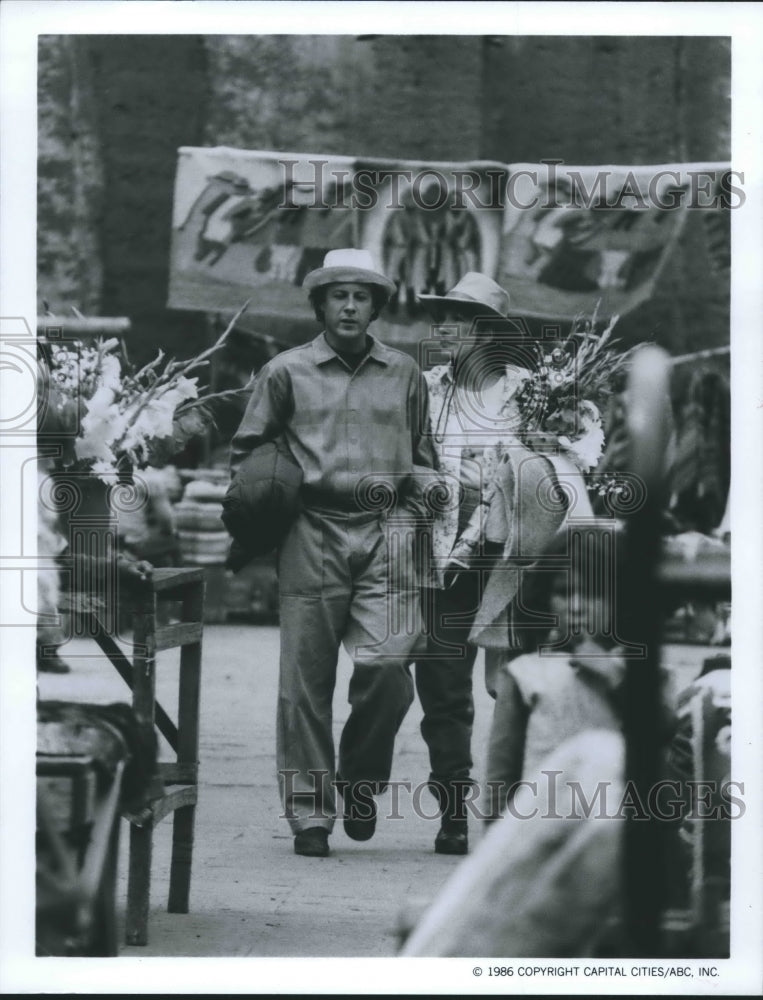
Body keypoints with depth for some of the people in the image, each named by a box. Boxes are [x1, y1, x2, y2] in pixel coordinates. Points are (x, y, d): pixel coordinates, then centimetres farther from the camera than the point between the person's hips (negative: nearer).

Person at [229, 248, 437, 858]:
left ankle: (361, 780, 13)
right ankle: (309, 814, 5)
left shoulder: (405, 375, 13)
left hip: (385, 531, 1)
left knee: (388, 665, -12)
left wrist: (414, 512, 10)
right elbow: (246, 452, 14)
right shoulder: (286, 372, 8)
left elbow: (423, 457, 21)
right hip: (313, 532, -1)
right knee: (306, 681, -2)